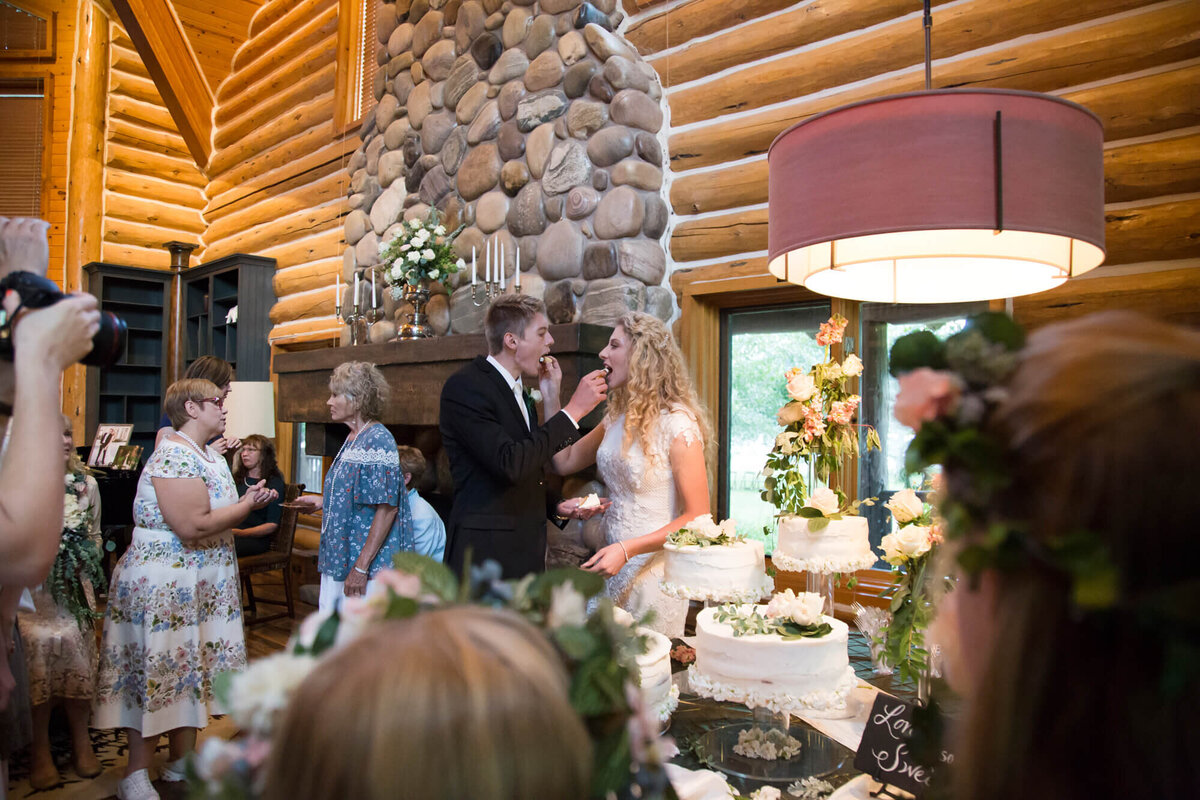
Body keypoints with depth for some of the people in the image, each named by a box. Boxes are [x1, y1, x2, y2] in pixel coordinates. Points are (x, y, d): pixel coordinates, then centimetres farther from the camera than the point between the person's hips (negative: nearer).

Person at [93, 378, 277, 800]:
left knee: (190, 669, 16)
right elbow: (193, 527, -28)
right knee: (156, 671, 0)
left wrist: (248, 499, 1)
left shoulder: (210, 455, 12)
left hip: (201, 584, 10)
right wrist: (248, 505, -17)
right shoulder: (174, 456, -20)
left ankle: (182, 761, 29)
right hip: (162, 583, -10)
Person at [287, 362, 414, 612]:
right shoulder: (352, 439, 13)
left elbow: (387, 507, -21)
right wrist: (321, 502, 14)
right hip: (339, 561, 9)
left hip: (368, 564, -9)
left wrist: (361, 567, -23)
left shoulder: (378, 440, -16)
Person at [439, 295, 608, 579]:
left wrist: (556, 508, 6)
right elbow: (510, 465, -25)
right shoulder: (464, 386, -12)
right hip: (484, 554, -8)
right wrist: (573, 410, -19)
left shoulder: (517, 390, 16)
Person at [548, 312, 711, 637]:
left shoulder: (677, 424, -17)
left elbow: (697, 518, -16)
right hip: (615, 565, 7)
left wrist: (627, 549, -23)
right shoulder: (617, 418, 6)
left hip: (653, 570, -7)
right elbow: (565, 461, 12)